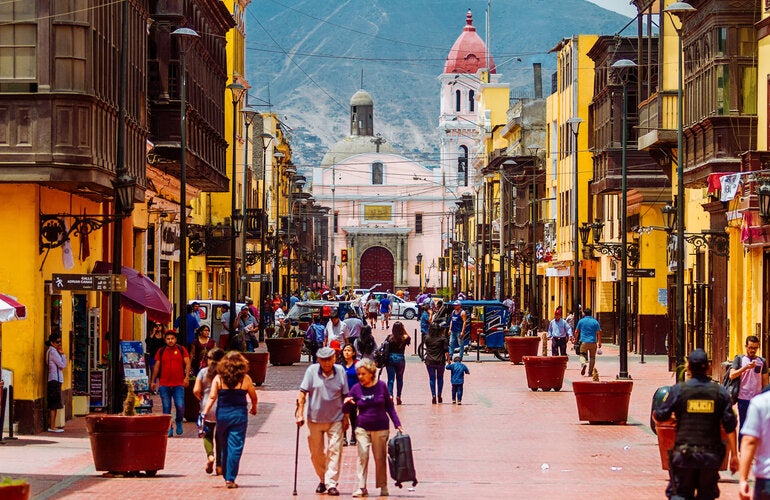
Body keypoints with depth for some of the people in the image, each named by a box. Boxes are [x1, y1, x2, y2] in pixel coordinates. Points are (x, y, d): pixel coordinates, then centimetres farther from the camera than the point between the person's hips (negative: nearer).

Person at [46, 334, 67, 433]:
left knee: (52, 405, 12)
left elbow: (61, 365, 18)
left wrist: (61, 354, 7)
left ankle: (51, 425, 14)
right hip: (55, 380, -10)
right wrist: (63, 354, -5)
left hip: (54, 380, 10)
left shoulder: (52, 351, 18)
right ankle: (52, 426, -8)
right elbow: (63, 365, -14)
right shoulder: (53, 352, -13)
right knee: (54, 405, -9)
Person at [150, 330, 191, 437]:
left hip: (178, 384, -2)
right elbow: (156, 367, 14)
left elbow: (187, 364, 1)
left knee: (180, 406, -12)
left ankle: (179, 422, 15)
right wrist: (153, 381, 12)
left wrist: (186, 377, -11)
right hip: (164, 385, 2)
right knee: (166, 408, 2)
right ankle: (169, 429, 11)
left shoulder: (181, 350, 5)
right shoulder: (161, 351, 9)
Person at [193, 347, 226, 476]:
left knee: (207, 435, 14)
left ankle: (210, 455, -14)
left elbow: (196, 390, -7)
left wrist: (202, 399, 11)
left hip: (207, 408, 0)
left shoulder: (203, 372, -2)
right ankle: (219, 465, 8)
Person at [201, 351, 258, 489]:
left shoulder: (218, 378, -2)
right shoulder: (245, 379, -4)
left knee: (225, 447, 15)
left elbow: (212, 398, -8)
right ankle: (230, 479, -4)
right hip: (239, 415, -2)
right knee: (235, 448, 0)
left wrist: (204, 413, -6)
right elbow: (253, 397, 8)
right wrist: (254, 408, 26)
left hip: (222, 415, 2)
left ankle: (226, 476, 23)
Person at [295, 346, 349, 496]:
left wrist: (346, 416, 5)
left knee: (334, 451, -9)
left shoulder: (340, 371, -1)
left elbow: (345, 396, 6)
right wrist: (300, 413, -10)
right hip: (315, 419, 1)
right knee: (316, 453, 10)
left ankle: (331, 483, -8)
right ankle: (322, 480, 28)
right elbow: (302, 393, -4)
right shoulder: (312, 371, -5)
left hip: (335, 419, -1)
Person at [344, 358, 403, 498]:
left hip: (381, 428, 0)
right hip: (362, 429, 0)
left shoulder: (381, 386, -2)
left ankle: (383, 486, 20)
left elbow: (389, 407, 6)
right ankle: (361, 488, -6)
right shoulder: (356, 389, -1)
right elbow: (348, 409, 6)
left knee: (380, 458, 6)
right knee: (362, 456, -10)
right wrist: (347, 403, -17)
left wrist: (397, 424, 3)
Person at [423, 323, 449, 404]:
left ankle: (433, 396, -3)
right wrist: (448, 360, 1)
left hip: (430, 361, 0)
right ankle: (439, 395, 15)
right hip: (440, 361, 0)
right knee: (440, 378, 14)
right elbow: (446, 351, -7)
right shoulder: (443, 339, -5)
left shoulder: (427, 338, -3)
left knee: (432, 379, 5)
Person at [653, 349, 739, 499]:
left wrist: (654, 413, 27)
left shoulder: (678, 390, -4)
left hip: (684, 453, -1)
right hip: (711, 454, 1)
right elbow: (730, 426, -1)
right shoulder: (720, 391, 0)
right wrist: (734, 454, 4)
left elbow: (660, 416, 2)